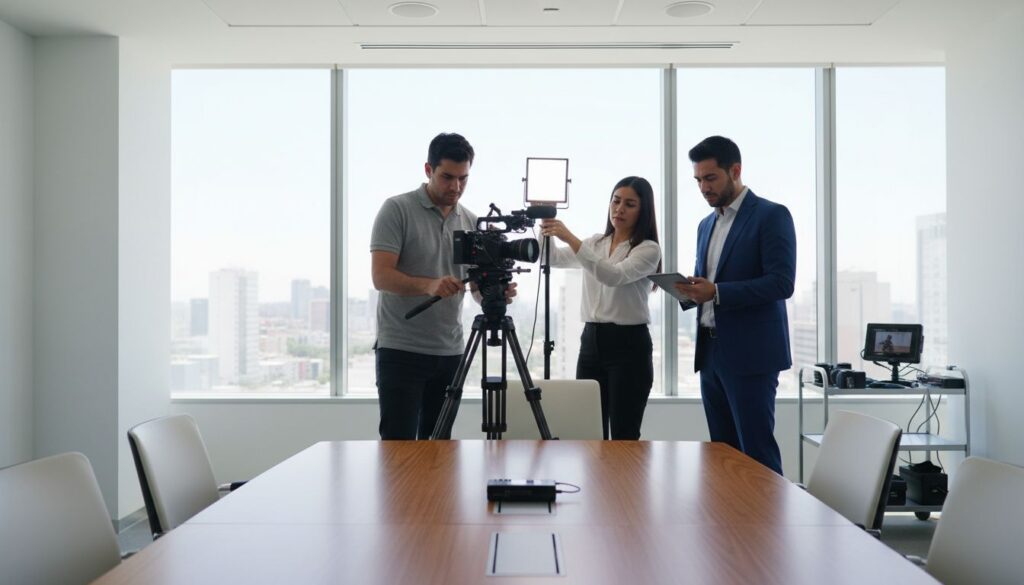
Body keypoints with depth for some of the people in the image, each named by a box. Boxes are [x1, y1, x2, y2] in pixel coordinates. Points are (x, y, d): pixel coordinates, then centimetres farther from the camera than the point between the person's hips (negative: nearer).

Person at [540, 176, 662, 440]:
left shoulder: (648, 249, -5)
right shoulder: (595, 243, 15)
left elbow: (615, 275, -24)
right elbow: (553, 258, 1)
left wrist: (572, 239, -31)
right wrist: (546, 231, -18)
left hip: (629, 345, -6)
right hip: (591, 341, 6)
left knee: (624, 436, -4)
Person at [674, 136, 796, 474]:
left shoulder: (771, 215, -5)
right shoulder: (706, 225, 17)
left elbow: (782, 283, -15)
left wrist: (717, 292, -22)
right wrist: (690, 290, -1)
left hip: (750, 354, -7)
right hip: (711, 353, 7)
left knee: (757, 453, -5)